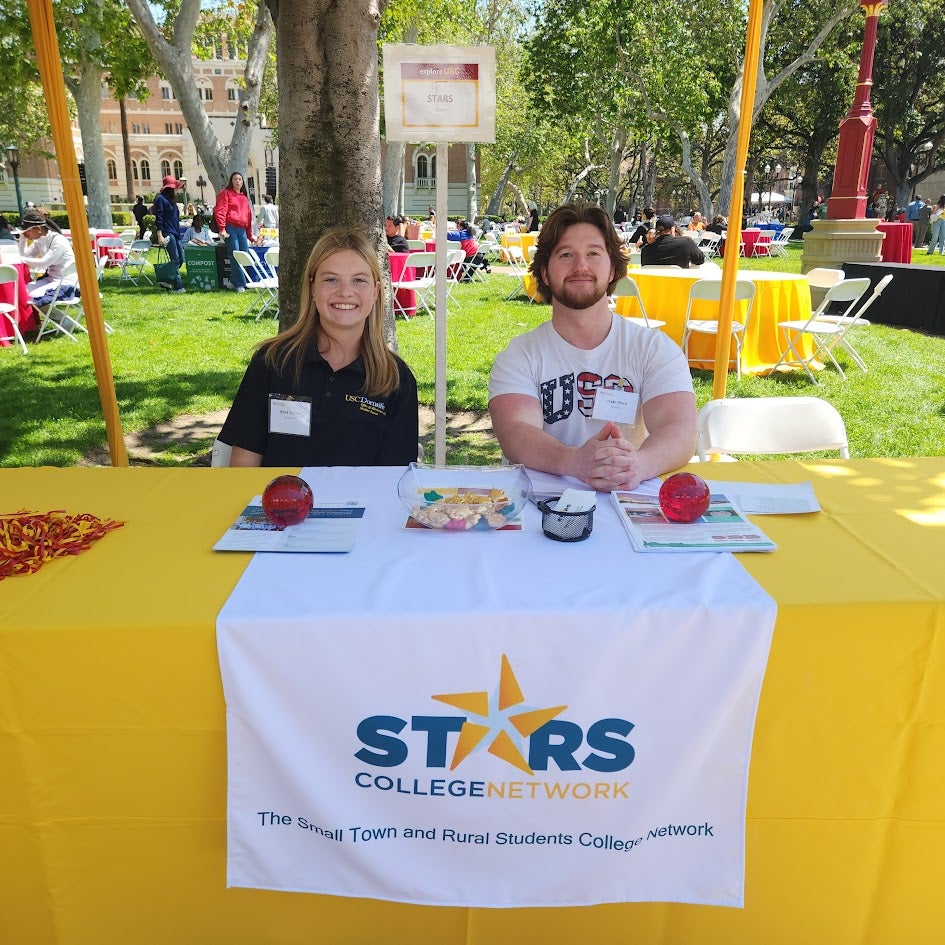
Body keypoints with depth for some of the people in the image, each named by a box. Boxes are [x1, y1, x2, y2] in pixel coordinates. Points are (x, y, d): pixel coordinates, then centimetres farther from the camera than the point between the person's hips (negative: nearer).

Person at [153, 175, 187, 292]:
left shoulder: (171, 200, 20)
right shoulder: (160, 199, -6)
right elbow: (158, 218, -12)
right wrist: (160, 235, -18)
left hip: (175, 233, 9)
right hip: (167, 233, -9)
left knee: (180, 259, 6)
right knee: (175, 260, -11)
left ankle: (165, 281, 17)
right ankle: (178, 286, -9)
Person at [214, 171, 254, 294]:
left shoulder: (244, 198, 25)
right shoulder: (225, 193, 6)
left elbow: (249, 216, 26)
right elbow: (220, 211, -5)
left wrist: (249, 234, 22)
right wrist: (222, 228, -15)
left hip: (242, 229, 6)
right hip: (230, 228, -6)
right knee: (235, 256, -9)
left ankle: (234, 281, 12)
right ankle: (239, 284, -6)